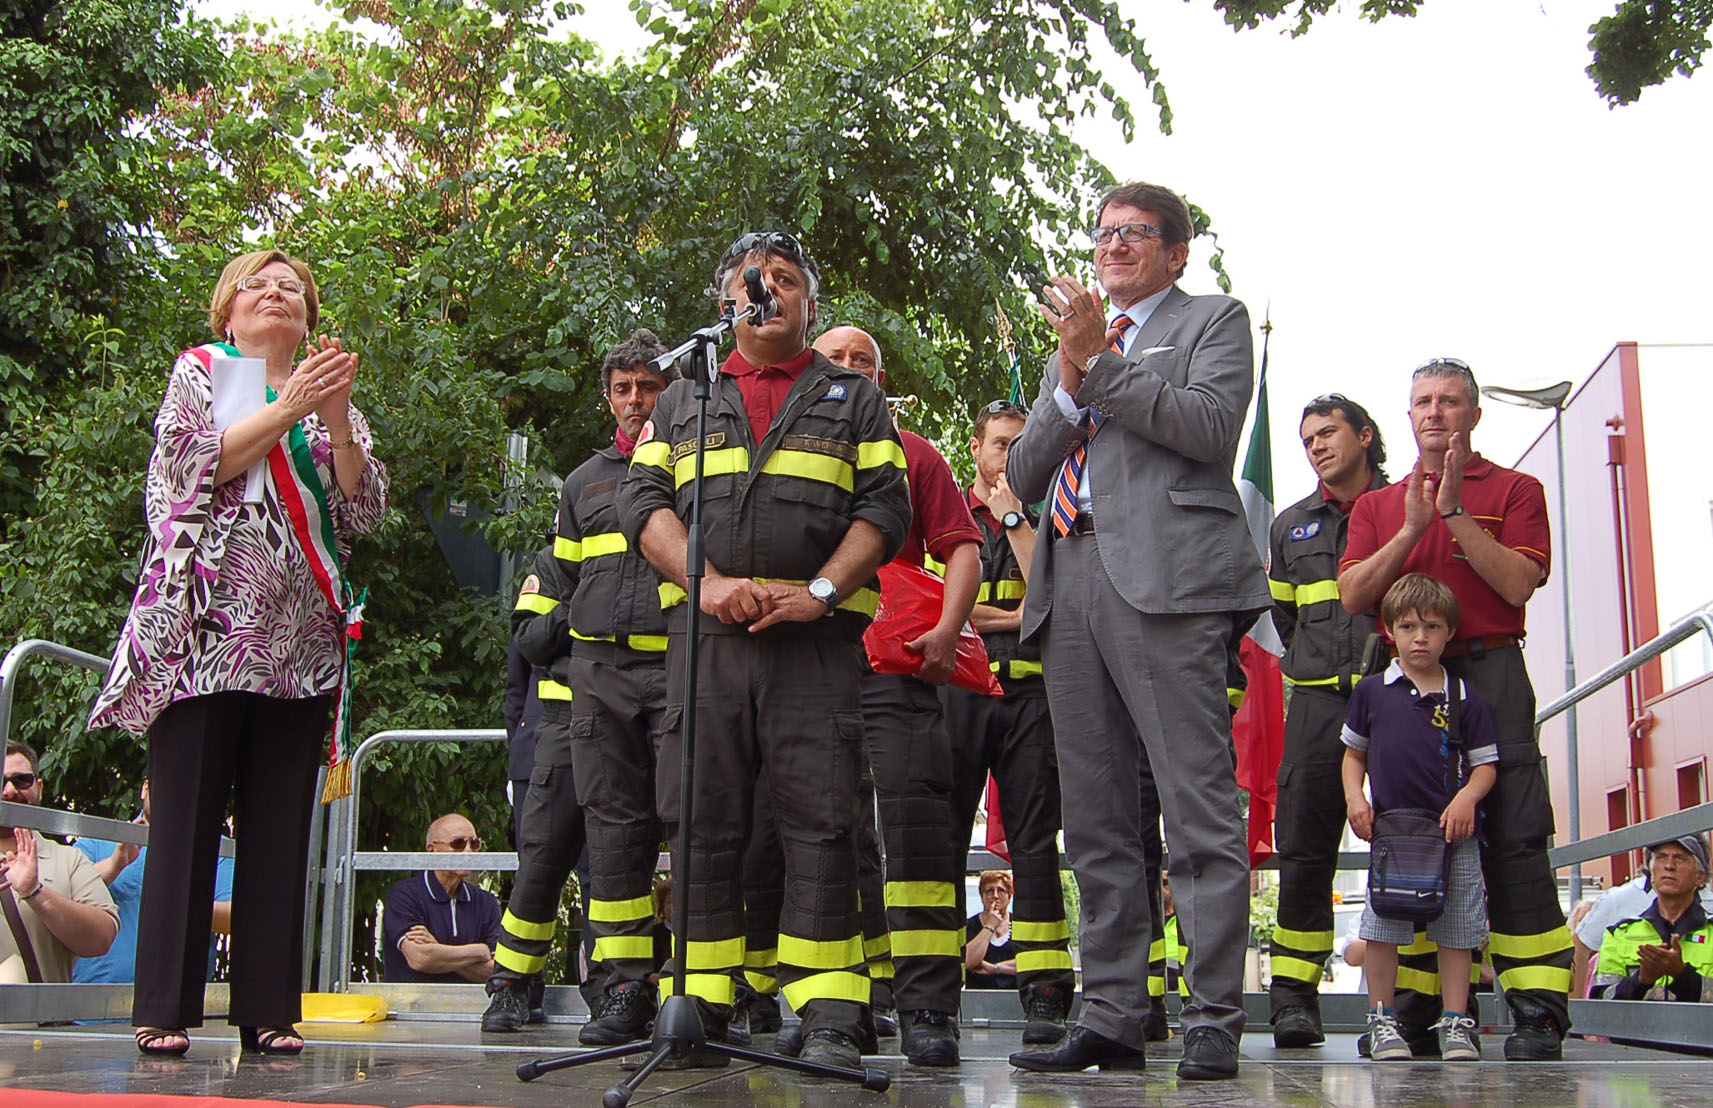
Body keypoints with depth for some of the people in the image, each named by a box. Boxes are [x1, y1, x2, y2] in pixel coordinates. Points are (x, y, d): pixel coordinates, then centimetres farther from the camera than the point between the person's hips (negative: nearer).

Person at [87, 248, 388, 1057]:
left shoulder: (332, 405, 19)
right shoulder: (198, 373, 13)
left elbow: (365, 513, 6)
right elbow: (194, 466, -5)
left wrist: (337, 418, -6)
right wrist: (288, 410, -10)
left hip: (299, 643, 3)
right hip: (206, 629, -3)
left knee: (280, 829, 0)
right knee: (187, 817, -5)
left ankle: (269, 1012, 3)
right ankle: (165, 1011, -2)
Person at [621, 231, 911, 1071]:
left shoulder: (855, 401, 16)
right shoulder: (683, 401, 21)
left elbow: (883, 508, 6)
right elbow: (643, 503, 9)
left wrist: (819, 590, -10)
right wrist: (708, 582, -8)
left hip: (818, 634, -1)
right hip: (703, 631, 2)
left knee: (820, 822, -6)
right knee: (703, 821, 1)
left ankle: (828, 1019, -2)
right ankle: (700, 1010, 8)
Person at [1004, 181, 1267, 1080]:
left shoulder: (1214, 321, 13)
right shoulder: (1075, 344, 29)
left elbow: (1212, 426, -7)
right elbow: (1023, 478, 18)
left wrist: (1098, 358, -4)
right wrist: (1068, 382, 4)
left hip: (1164, 576, -6)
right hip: (1069, 584, 6)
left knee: (1199, 809, -10)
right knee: (1096, 820, 5)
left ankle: (1213, 1023, -7)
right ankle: (1111, 1020, 9)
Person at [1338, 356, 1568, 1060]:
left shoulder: (1514, 490, 9)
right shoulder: (1377, 505, 19)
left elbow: (1518, 584, -5)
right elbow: (1353, 595, 6)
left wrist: (1455, 512, -8)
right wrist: (1411, 528, -5)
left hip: (1489, 672, -3)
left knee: (1513, 836, -11)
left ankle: (1537, 1010, -10)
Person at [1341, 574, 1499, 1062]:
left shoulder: (1464, 697, 3)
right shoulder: (1372, 690, 6)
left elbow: (1486, 762, 5)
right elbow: (1354, 751, 14)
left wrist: (1468, 796, -13)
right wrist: (1354, 796, -1)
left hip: (1453, 832, 0)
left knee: (1455, 928, 4)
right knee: (1382, 927, 0)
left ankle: (1456, 1022, 13)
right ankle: (1381, 1020, 10)